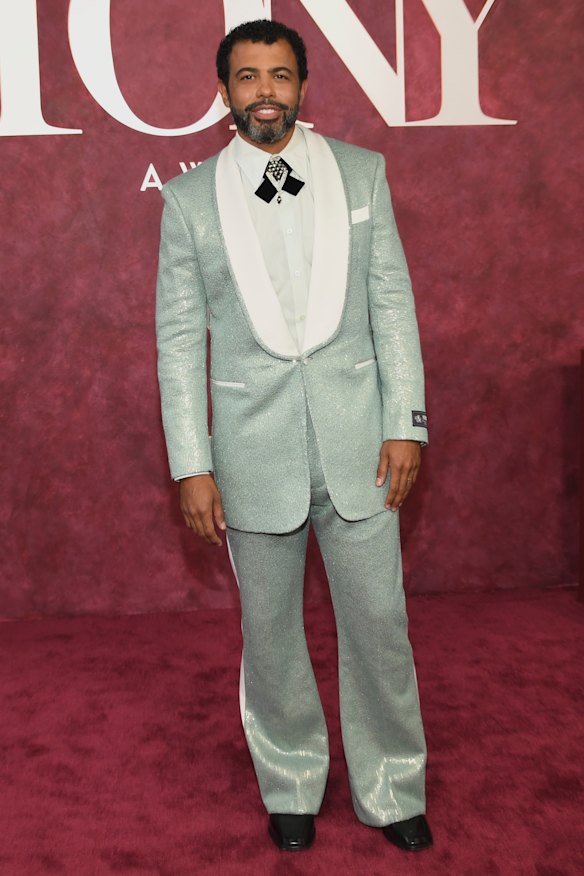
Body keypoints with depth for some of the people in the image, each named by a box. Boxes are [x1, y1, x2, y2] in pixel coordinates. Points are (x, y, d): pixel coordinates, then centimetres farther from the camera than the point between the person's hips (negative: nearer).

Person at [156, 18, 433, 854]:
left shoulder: (361, 173, 3)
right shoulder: (190, 197, 0)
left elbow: (393, 304, 3)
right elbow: (179, 339, 0)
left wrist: (405, 424, -4)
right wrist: (191, 466, -4)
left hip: (357, 439, 1)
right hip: (255, 448, 0)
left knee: (379, 625, 8)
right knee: (270, 633, 13)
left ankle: (393, 791, 30)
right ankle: (291, 786, 36)